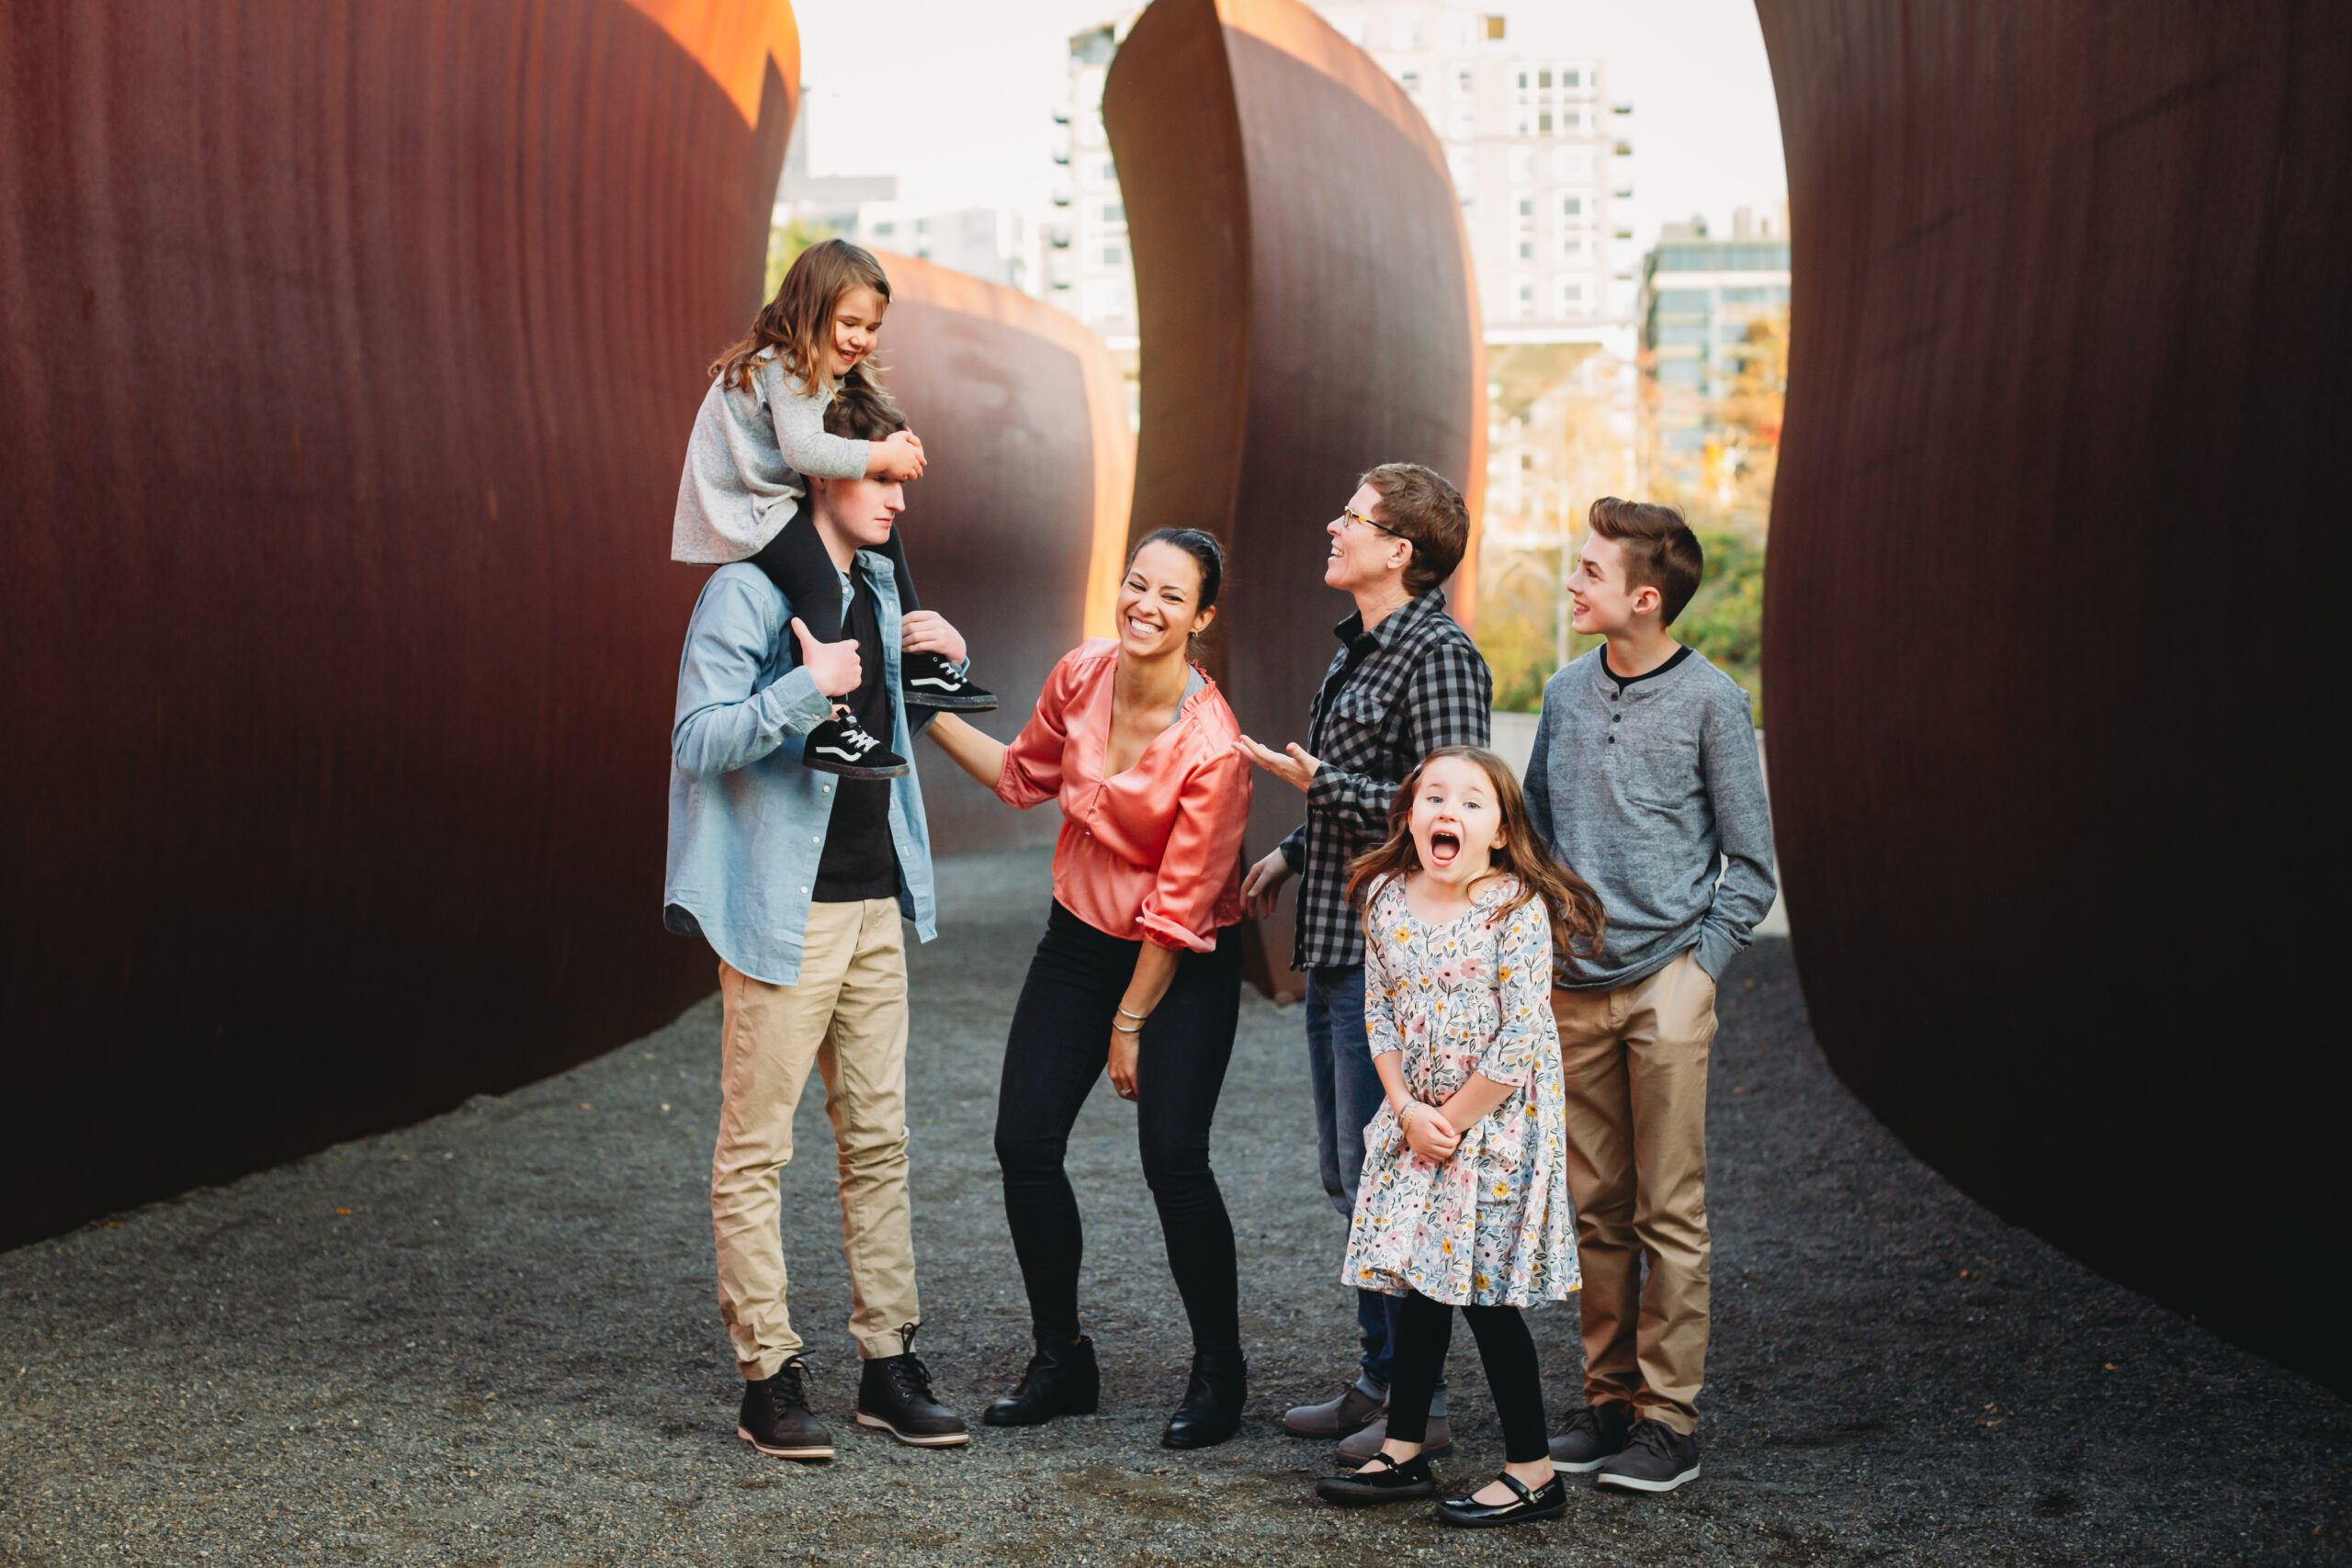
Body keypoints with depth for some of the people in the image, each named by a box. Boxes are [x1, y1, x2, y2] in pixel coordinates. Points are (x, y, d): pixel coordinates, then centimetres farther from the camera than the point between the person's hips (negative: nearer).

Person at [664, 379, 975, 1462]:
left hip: (875, 904, 8)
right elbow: (698, 740, -16)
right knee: (756, 1150, 0)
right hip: (784, 912, -7)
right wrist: (808, 688, -25)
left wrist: (948, 660, 9)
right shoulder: (751, 589, -9)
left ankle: (889, 1365, 17)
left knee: (878, 1140, 10)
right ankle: (767, 1379, 8)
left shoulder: (877, 585, 14)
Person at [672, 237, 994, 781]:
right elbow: (806, 450, -31)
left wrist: (891, 445, -10)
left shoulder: (819, 371, 15)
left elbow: (824, 445, 7)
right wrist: (883, 458, -23)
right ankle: (829, 729, -35)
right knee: (820, 582, -30)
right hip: (742, 512, -11)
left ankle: (919, 669, 22)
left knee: (882, 537, 16)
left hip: (774, 502, 11)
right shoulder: (783, 368, -17)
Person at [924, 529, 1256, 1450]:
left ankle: (1219, 1375, 9)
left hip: (1184, 965, -6)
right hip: (1080, 937, 6)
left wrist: (1131, 1023, -11)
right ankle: (1062, 1362, 18)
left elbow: (1178, 908, -18)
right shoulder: (1082, 674, -7)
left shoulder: (1210, 747, -24)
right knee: (1023, 1141, 0)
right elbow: (1025, 776, 13)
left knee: (1172, 1159, -13)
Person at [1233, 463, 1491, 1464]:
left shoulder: (1439, 657, -15)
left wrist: (1317, 782, -19)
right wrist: (1290, 854, 16)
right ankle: (1380, 1382, 25)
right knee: (1348, 1177, 14)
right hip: (1335, 942, 10)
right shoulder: (1359, 647, 15)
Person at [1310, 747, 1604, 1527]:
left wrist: (1455, 1117, -13)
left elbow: (1521, 1039, -17)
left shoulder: (1518, 909, -15)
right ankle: (1403, 1453, 24)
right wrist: (1409, 1111, -7)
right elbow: (1380, 1016, 4)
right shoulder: (1386, 901, 1)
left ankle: (1532, 1472, 10)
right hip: (1415, 1123, 5)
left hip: (1496, 1126, -5)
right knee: (1418, 1287, 12)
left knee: (1485, 1298, -2)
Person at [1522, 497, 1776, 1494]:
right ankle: (1608, 1395, 20)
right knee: (1596, 1210, 9)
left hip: (1665, 986, -4)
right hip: (1572, 989, 4)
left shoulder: (1709, 702, -3)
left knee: (1669, 1213, 0)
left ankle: (1669, 1415, 7)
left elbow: (1750, 865, 1)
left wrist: (1699, 965, -7)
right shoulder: (1565, 695, 9)